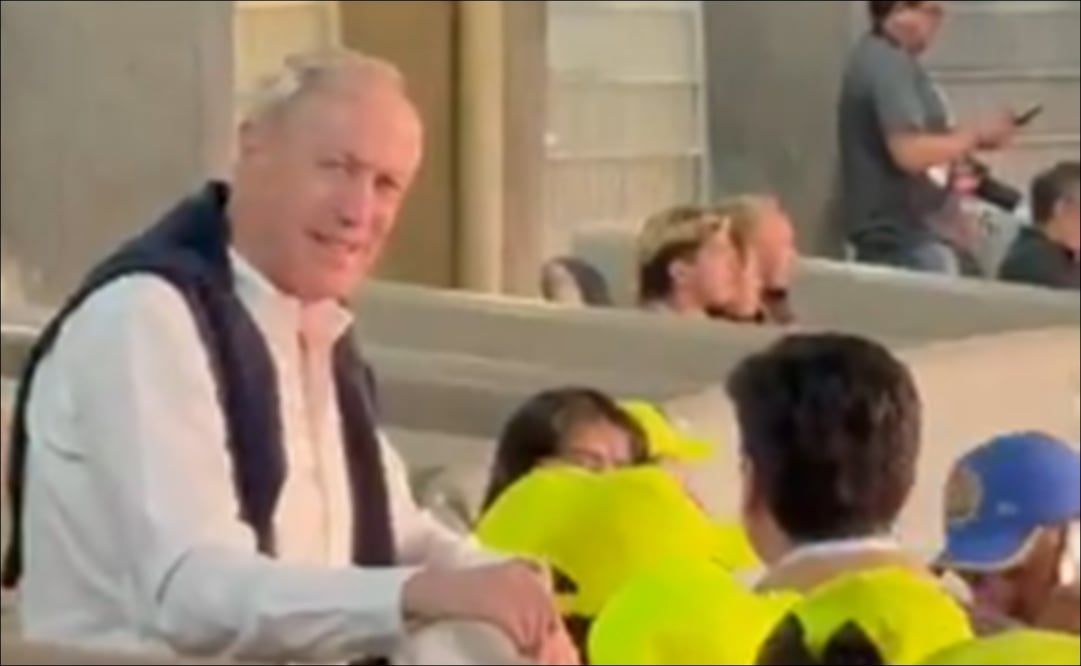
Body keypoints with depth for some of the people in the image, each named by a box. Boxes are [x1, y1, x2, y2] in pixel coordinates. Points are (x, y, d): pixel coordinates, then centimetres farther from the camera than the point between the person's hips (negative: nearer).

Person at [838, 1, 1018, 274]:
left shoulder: (877, 58, 15)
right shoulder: (889, 64, -16)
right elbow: (910, 153, -24)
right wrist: (976, 136, -12)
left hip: (891, 237, 10)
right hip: (910, 241, -10)